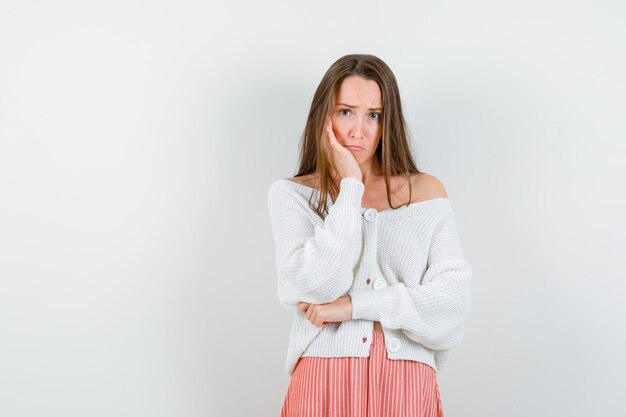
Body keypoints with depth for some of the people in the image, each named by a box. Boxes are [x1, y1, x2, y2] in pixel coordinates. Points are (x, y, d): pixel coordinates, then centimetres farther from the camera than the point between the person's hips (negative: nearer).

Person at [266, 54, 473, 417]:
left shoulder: (426, 191, 5)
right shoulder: (291, 195, 3)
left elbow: (455, 298, -4)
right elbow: (315, 286, -12)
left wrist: (355, 304, -11)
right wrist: (350, 186, -9)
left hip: (405, 386, 1)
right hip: (323, 382, -1)